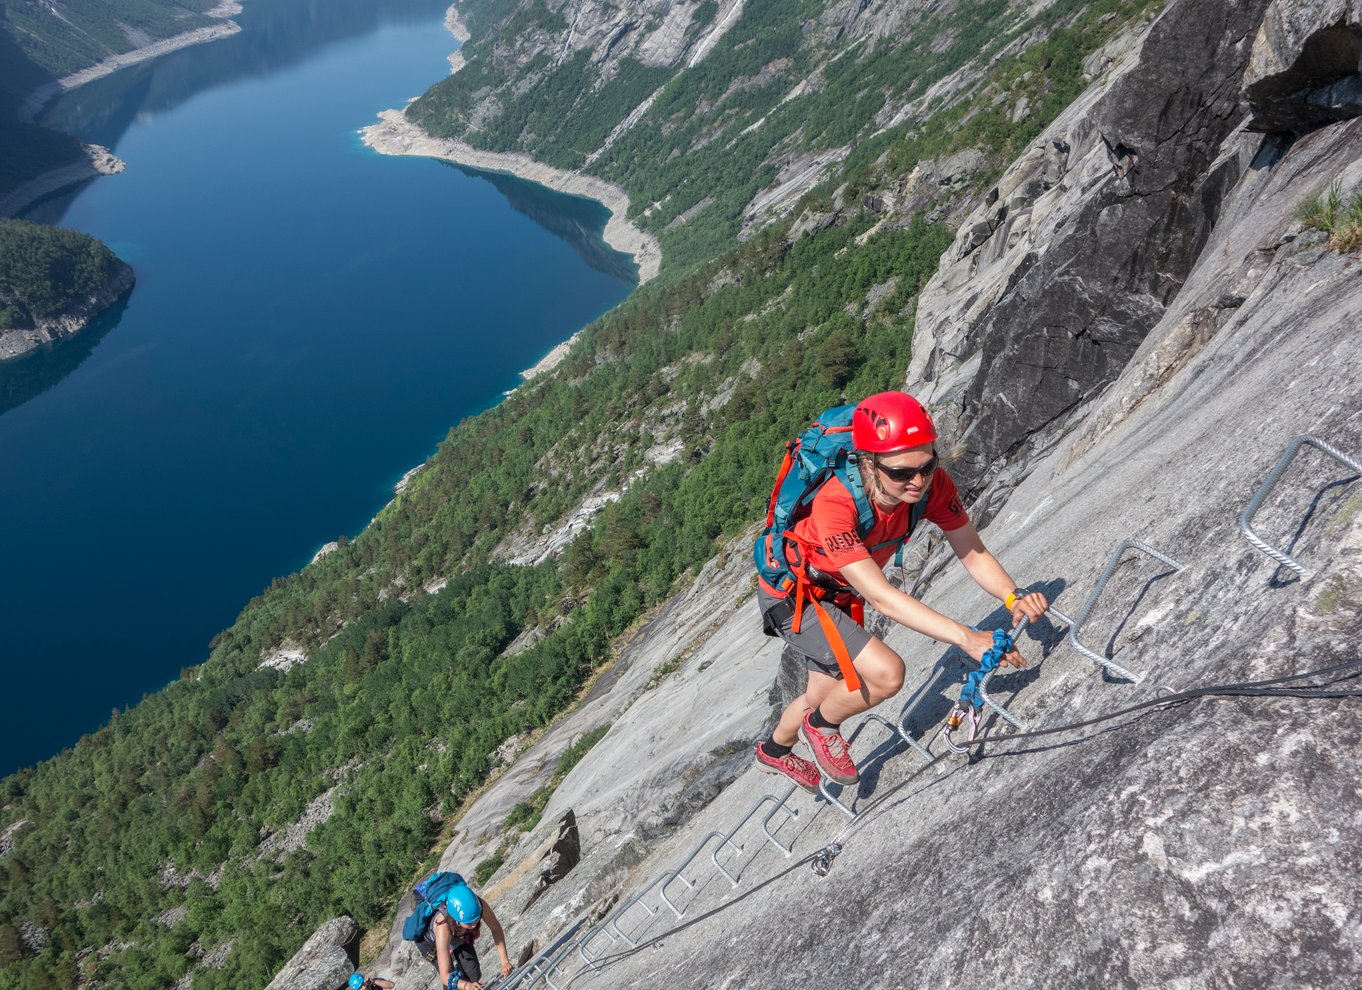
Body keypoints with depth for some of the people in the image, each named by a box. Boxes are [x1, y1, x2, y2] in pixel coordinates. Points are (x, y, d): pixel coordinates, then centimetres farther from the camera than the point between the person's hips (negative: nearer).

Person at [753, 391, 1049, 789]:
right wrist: (968, 639, -50)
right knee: (887, 673, -24)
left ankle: (773, 751, 56)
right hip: (791, 597, -6)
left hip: (839, 594, 7)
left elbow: (973, 552, -17)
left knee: (826, 692, 25)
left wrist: (1013, 596, -36)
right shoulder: (834, 504, -42)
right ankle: (822, 726, 8)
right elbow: (880, 597, -45)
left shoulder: (932, 484, -25)